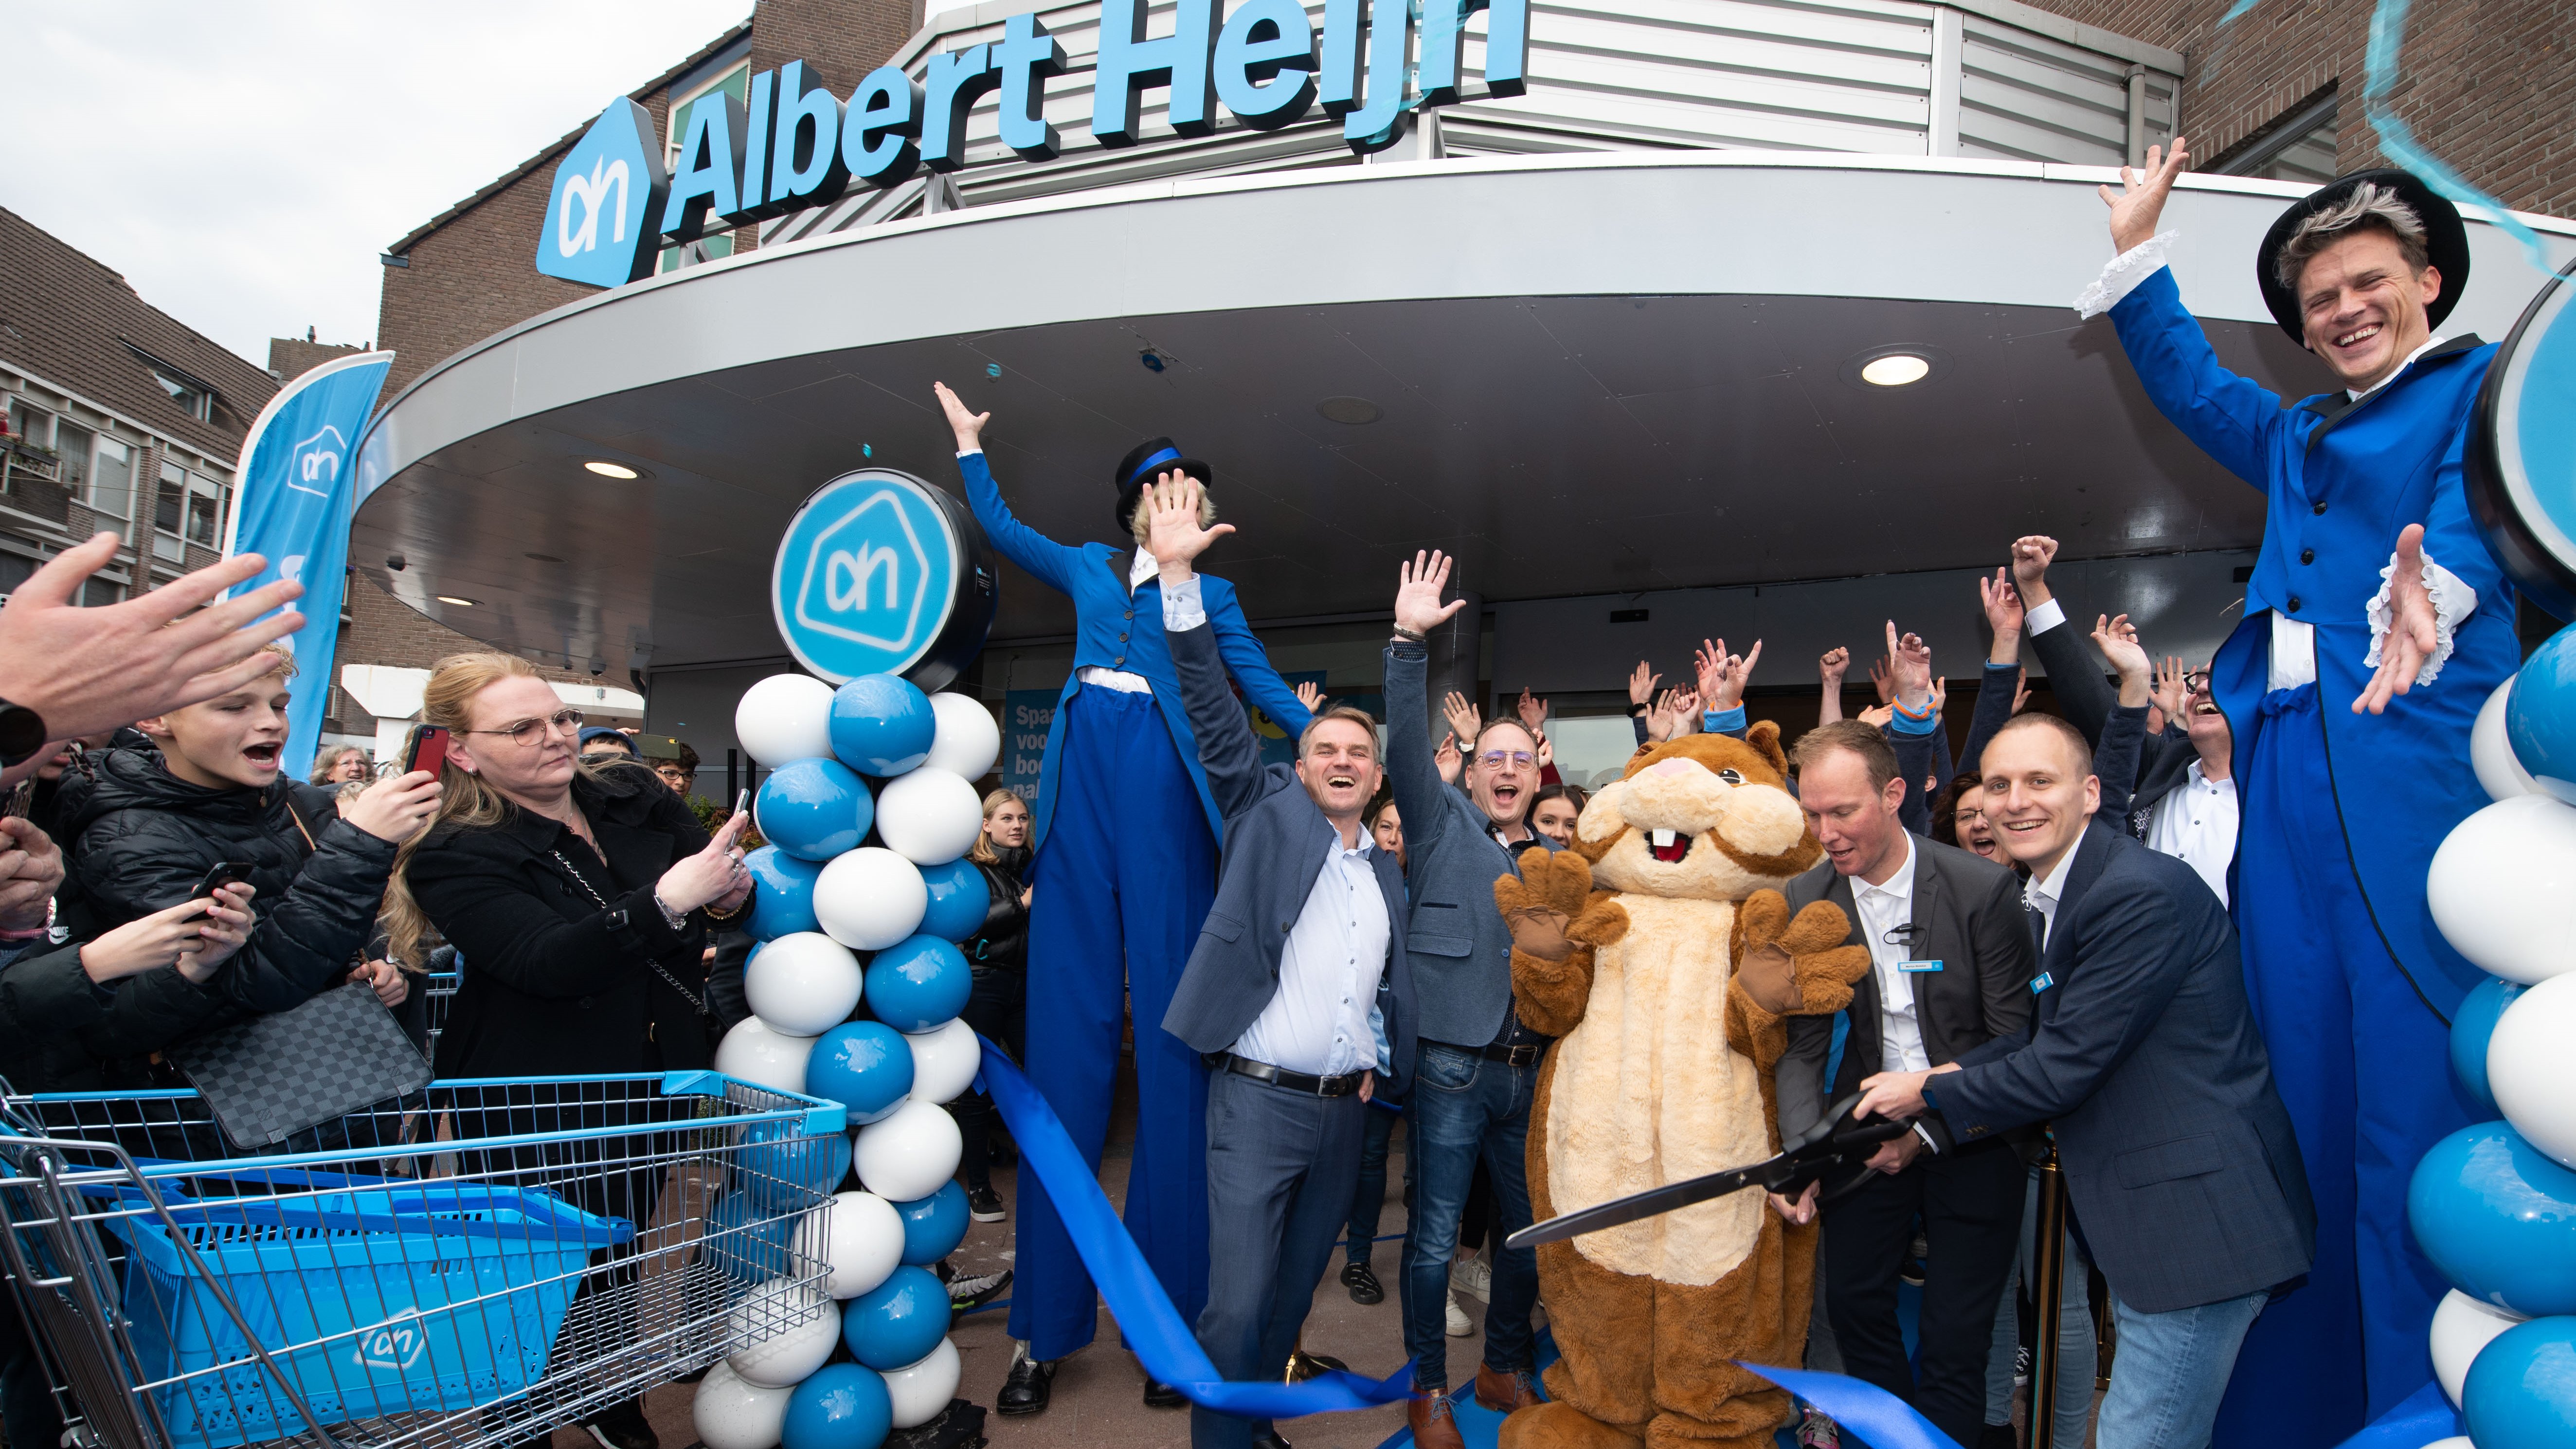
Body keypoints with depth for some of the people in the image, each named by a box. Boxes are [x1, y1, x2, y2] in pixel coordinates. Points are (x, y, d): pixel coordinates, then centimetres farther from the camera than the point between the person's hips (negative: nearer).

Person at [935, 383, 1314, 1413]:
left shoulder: (1211, 593, 16)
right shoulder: (1088, 567, 22)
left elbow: (1264, 685, 10)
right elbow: (1001, 528, 34)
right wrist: (970, 445, 41)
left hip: (1163, 786, -2)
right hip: (1081, 774, 2)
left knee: (1168, 1029, -5)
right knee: (1068, 1030, 0)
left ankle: (1169, 1318, 2)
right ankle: (1044, 1324, 7)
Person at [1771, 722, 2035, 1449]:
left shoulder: (1983, 888, -15)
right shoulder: (1804, 901, -7)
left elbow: (2015, 1038, -12)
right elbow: (1803, 1045, -5)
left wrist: (1929, 1128, -20)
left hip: (1971, 1136, -3)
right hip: (1869, 1125, 3)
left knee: (1955, 1334, 0)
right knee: (1851, 1300, 9)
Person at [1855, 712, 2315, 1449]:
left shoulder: (2143, 893, -22)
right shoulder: (2046, 896, 9)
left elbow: (2063, 1068, -21)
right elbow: (2039, 1039, 15)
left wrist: (1928, 1094, -9)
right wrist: (1946, 1083, 1)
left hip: (2198, 1217, -10)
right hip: (2141, 1221, 10)